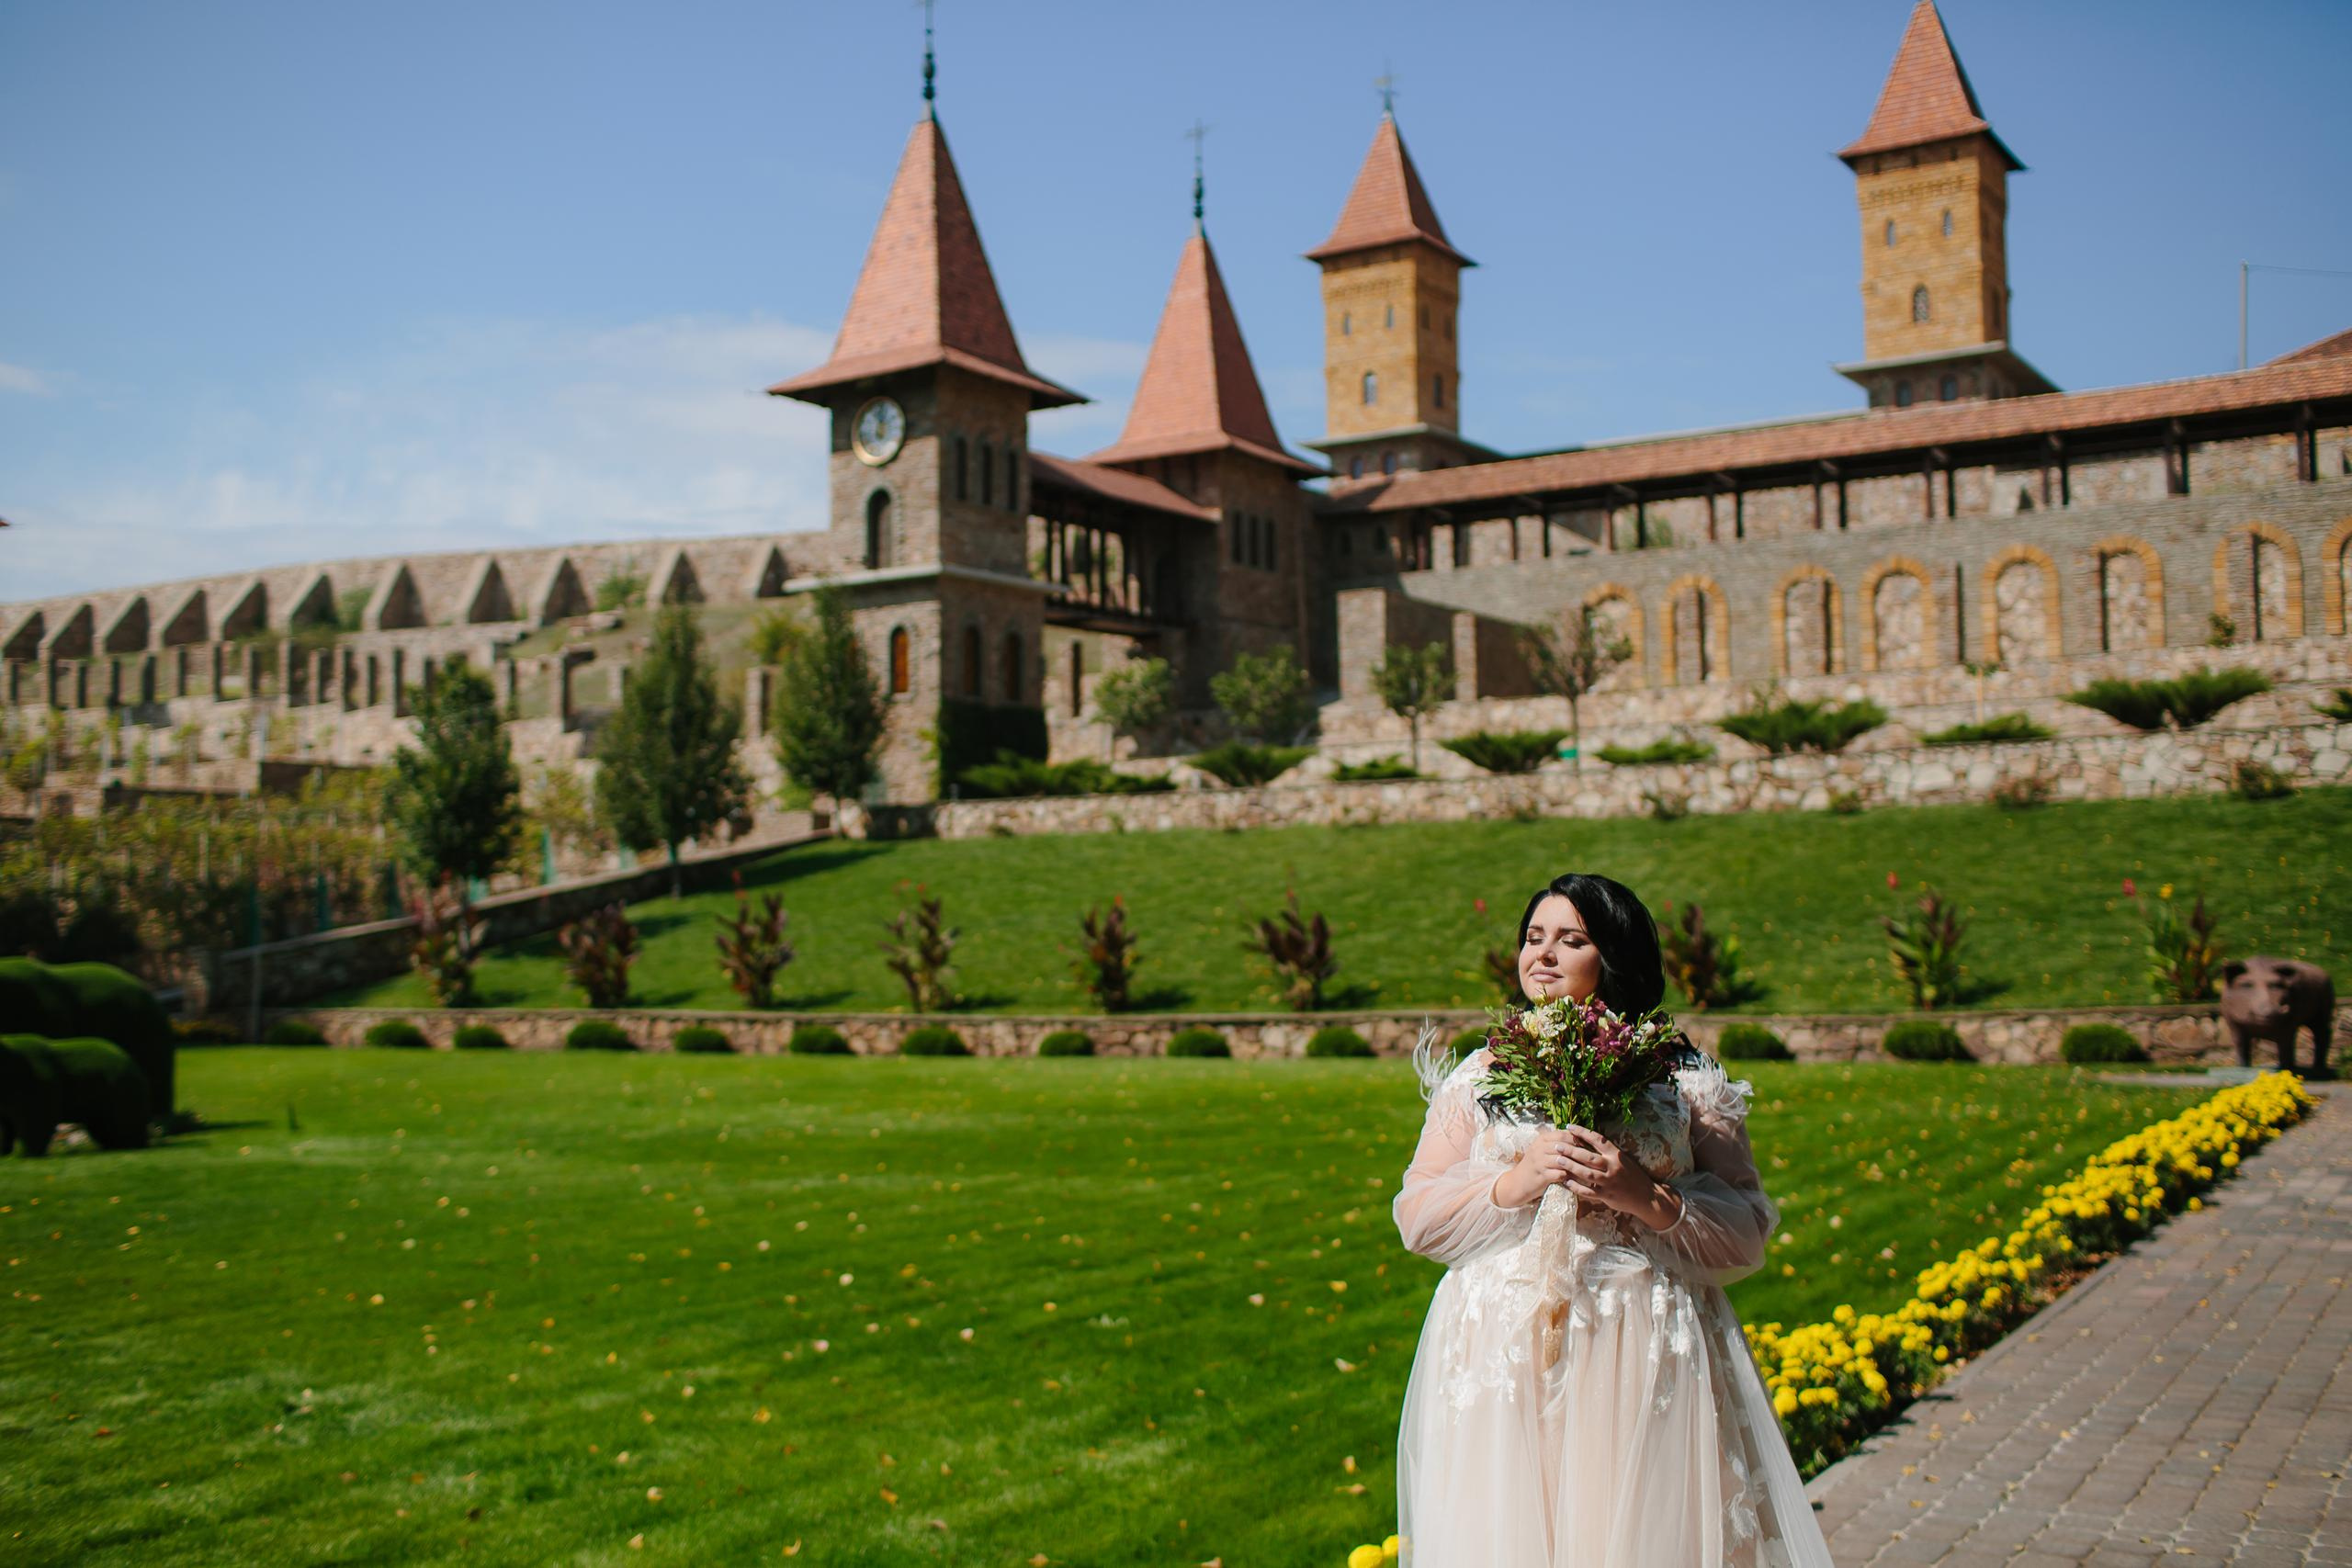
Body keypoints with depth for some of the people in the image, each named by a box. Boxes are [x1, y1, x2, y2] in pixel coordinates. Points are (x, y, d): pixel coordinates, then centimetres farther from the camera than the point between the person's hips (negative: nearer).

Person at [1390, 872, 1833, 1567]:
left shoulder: (1685, 1077, 5)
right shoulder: (1478, 1076, 10)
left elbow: (1747, 1229, 1)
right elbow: (1417, 1216, 4)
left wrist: (1648, 1198, -15)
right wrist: (1516, 1183, -12)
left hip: (1644, 1363, -1)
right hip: (1504, 1364, 1)